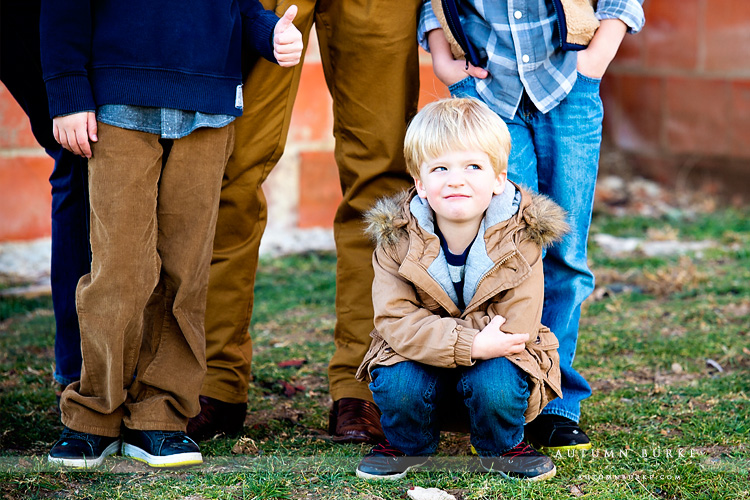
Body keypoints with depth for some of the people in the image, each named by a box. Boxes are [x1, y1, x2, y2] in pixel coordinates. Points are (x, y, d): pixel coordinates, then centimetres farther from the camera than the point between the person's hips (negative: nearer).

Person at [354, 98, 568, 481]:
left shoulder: (519, 238, -16)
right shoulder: (397, 240, -13)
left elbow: (516, 328, -22)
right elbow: (395, 321, -21)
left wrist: (431, 332, -25)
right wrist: (471, 344, -34)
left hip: (492, 356, -1)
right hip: (418, 359, 1)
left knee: (495, 385, -32)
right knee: (396, 383, -29)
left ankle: (502, 447, 3)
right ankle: (406, 445, 7)